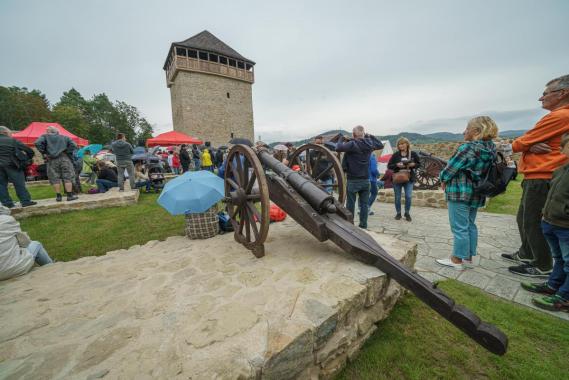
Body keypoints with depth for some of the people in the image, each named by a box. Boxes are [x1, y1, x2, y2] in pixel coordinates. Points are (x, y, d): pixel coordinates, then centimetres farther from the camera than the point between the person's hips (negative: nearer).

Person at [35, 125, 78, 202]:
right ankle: (70, 195, -3)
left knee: (55, 179, 6)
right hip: (64, 158, 0)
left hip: (52, 160, 0)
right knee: (68, 177, 0)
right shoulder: (64, 137, 14)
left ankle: (58, 196, 7)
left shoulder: (45, 136, 11)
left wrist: (44, 153, 1)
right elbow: (73, 145, 0)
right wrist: (67, 152, 2)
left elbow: (37, 143, -7)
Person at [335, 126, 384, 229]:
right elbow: (381, 145, 22)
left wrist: (341, 138, -4)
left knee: (350, 204, 5)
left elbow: (338, 148, -23)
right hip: (366, 180, 5)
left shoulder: (352, 144, -15)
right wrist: (370, 136, 20)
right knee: (364, 204, 10)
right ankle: (363, 224, 17)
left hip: (353, 180, -5)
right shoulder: (370, 144, 4)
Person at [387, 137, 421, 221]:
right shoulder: (395, 155, 2)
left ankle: (407, 213, 15)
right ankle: (398, 213, 20)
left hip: (409, 178, 0)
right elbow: (389, 165, 1)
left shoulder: (413, 154, 3)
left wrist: (413, 164, -11)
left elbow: (419, 164, 10)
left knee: (408, 196, -3)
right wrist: (396, 165, -17)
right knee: (397, 197, 5)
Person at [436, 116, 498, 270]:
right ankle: (468, 258, 27)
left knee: (459, 227, -1)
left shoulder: (469, 147, -17)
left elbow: (452, 166, -13)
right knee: (470, 225, 17)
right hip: (476, 193, 9)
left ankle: (457, 260, 9)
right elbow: (482, 170, 17)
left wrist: (443, 179, 5)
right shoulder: (490, 149, 10)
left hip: (460, 192, -9)